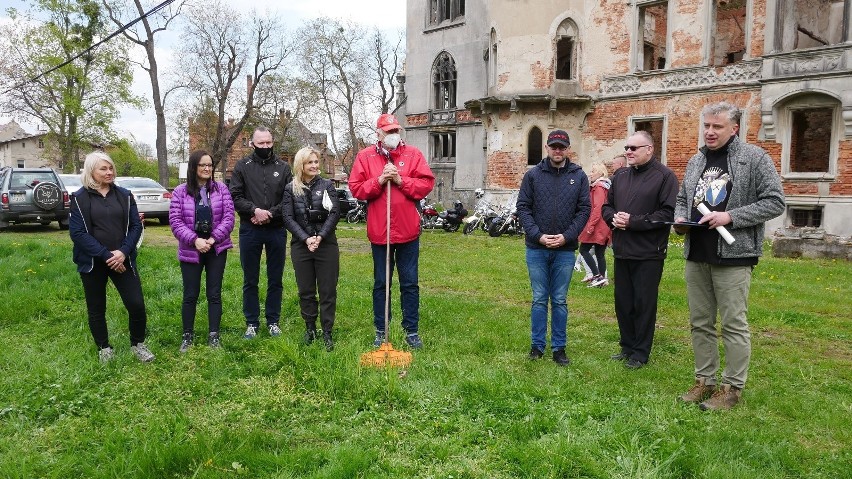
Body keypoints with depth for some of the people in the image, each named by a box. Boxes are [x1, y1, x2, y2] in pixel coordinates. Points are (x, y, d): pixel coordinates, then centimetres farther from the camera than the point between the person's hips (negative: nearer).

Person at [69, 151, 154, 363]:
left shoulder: (124, 195, 4)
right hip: (93, 262, -1)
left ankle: (138, 344, 18)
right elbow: (77, 232, -11)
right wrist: (105, 255, -18)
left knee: (137, 304, -3)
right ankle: (104, 348, 29)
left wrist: (123, 252, -13)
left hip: (122, 260, 2)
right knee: (96, 309, 11)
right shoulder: (80, 198, -4)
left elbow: (136, 226, 2)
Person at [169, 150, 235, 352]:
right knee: (190, 295, 7)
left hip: (217, 250, 1)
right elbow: (175, 221, -6)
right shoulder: (180, 192, -1)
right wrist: (195, 240, -18)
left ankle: (213, 335, 17)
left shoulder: (221, 189, 2)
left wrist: (213, 239, -14)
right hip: (190, 250, -1)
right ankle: (187, 336, 21)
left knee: (214, 294, 7)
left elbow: (228, 217, -4)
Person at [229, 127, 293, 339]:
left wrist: (270, 214, -14)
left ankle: (273, 321, 21)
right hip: (250, 231, 0)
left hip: (276, 230, 1)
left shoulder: (283, 167, 4)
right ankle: (252, 322, 19)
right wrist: (254, 210, -17)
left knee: (275, 280, 9)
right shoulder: (242, 166, 3)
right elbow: (235, 196, -3)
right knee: (250, 280, 8)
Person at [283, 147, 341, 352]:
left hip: (327, 244, -1)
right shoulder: (290, 188, 5)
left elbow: (335, 213, -4)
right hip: (301, 245, 1)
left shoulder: (327, 185, 3)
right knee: (305, 291, 9)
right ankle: (310, 328, 24)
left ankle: (327, 333, 11)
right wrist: (306, 239, -13)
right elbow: (288, 218, -2)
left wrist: (320, 237, -14)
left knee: (328, 291, 2)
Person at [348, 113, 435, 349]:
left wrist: (400, 180, -14)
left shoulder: (413, 154, 3)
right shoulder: (365, 156, 4)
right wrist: (379, 181, -15)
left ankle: (412, 331, 19)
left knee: (410, 283, 8)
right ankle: (381, 331, 23)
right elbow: (356, 188, -2)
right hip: (379, 232, 0)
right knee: (381, 283, 11)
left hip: (408, 231, 0)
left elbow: (427, 183, -4)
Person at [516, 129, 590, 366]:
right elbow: (523, 207, 0)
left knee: (560, 301, 8)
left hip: (565, 249, 0)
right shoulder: (533, 174, 2)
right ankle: (537, 345, 18)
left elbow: (584, 210, 2)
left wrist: (567, 236, -10)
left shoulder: (579, 176, 4)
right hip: (537, 248, 0)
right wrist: (538, 235, -11)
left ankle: (559, 347, 17)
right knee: (539, 299, 8)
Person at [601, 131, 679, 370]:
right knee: (623, 302, 13)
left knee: (644, 304, 4)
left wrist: (632, 222, -18)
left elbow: (668, 213, -16)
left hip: (649, 253, -6)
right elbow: (607, 206, 17)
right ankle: (627, 346, 28)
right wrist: (614, 217, -6)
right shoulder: (620, 175, 13)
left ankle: (640, 353, 16)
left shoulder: (664, 176, -7)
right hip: (621, 251, 6)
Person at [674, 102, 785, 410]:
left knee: (734, 324, 0)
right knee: (700, 323, 12)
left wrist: (731, 217, -17)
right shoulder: (696, 161, 14)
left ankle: (732, 388, 12)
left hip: (733, 256, -6)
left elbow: (774, 202, -8)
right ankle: (704, 381, 24)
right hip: (696, 254, 6)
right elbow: (682, 198, 23)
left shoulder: (755, 158, -4)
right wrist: (680, 219, 2)